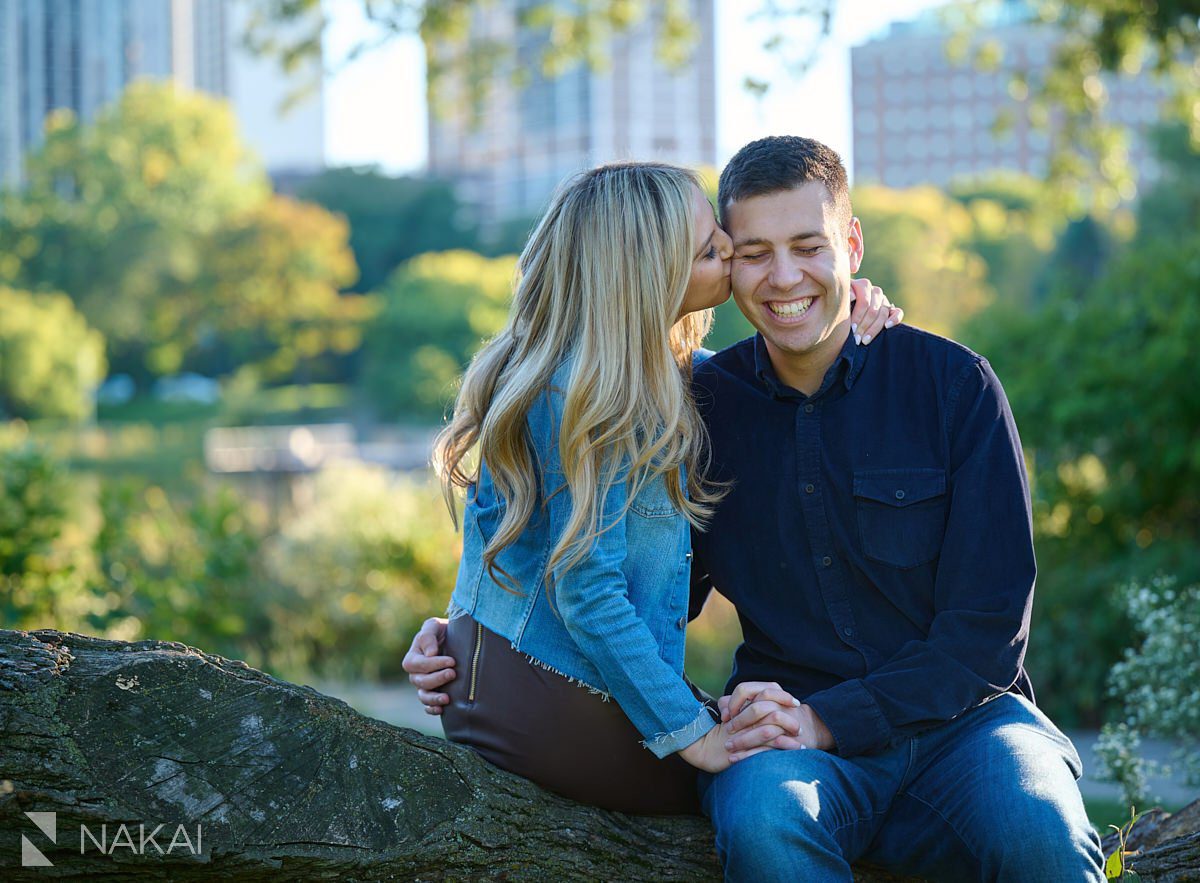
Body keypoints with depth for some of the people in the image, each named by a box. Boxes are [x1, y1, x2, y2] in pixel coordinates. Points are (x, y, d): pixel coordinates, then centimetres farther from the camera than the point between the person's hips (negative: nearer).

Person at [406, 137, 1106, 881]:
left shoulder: (953, 384, 0)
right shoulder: (702, 407, 6)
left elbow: (989, 624, -4)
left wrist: (825, 720, -16)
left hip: (957, 720, -1)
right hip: (788, 731, 2)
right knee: (762, 820, -35)